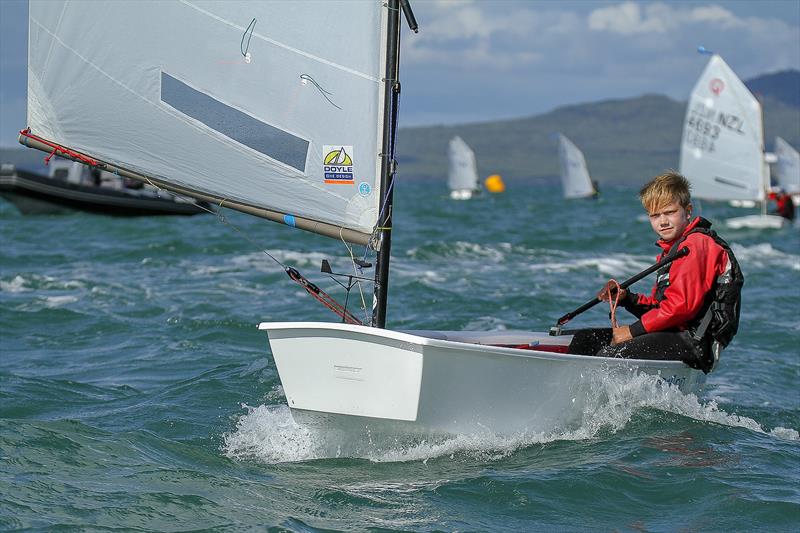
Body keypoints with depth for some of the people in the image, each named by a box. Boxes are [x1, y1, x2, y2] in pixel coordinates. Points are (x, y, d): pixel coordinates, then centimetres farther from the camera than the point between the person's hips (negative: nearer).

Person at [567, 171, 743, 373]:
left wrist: (633, 331, -15)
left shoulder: (695, 245, -11)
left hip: (694, 344, -11)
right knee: (584, 339, 8)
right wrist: (626, 298, 3)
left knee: (611, 355, -27)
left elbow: (682, 306, -21)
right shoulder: (670, 250, 22)